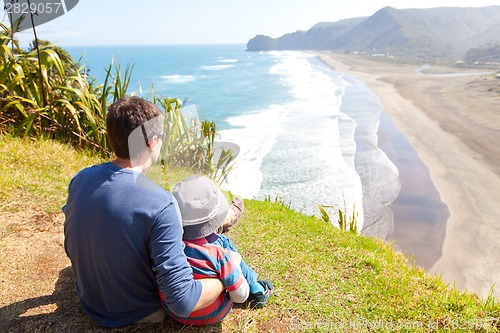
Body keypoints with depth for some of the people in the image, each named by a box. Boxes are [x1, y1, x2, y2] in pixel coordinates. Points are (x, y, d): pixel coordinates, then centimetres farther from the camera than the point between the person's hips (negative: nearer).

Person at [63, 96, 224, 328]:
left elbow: (71, 247, 5)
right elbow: (182, 303, -35)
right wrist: (226, 279, -17)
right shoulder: (161, 206, -35)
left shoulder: (80, 179, -14)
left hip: (89, 303, 6)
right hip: (137, 315, -5)